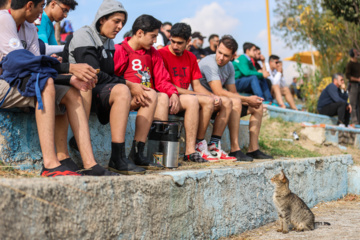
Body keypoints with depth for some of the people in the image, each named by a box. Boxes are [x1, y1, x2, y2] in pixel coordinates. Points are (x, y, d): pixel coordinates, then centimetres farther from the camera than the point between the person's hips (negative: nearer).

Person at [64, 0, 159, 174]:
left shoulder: (108, 42, 20)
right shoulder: (83, 35, -7)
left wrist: (133, 89, -2)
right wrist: (129, 85, -16)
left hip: (104, 91, 9)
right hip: (85, 91, -9)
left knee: (150, 95, -4)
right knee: (121, 91, -36)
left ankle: (137, 155, -10)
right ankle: (118, 159, -39)